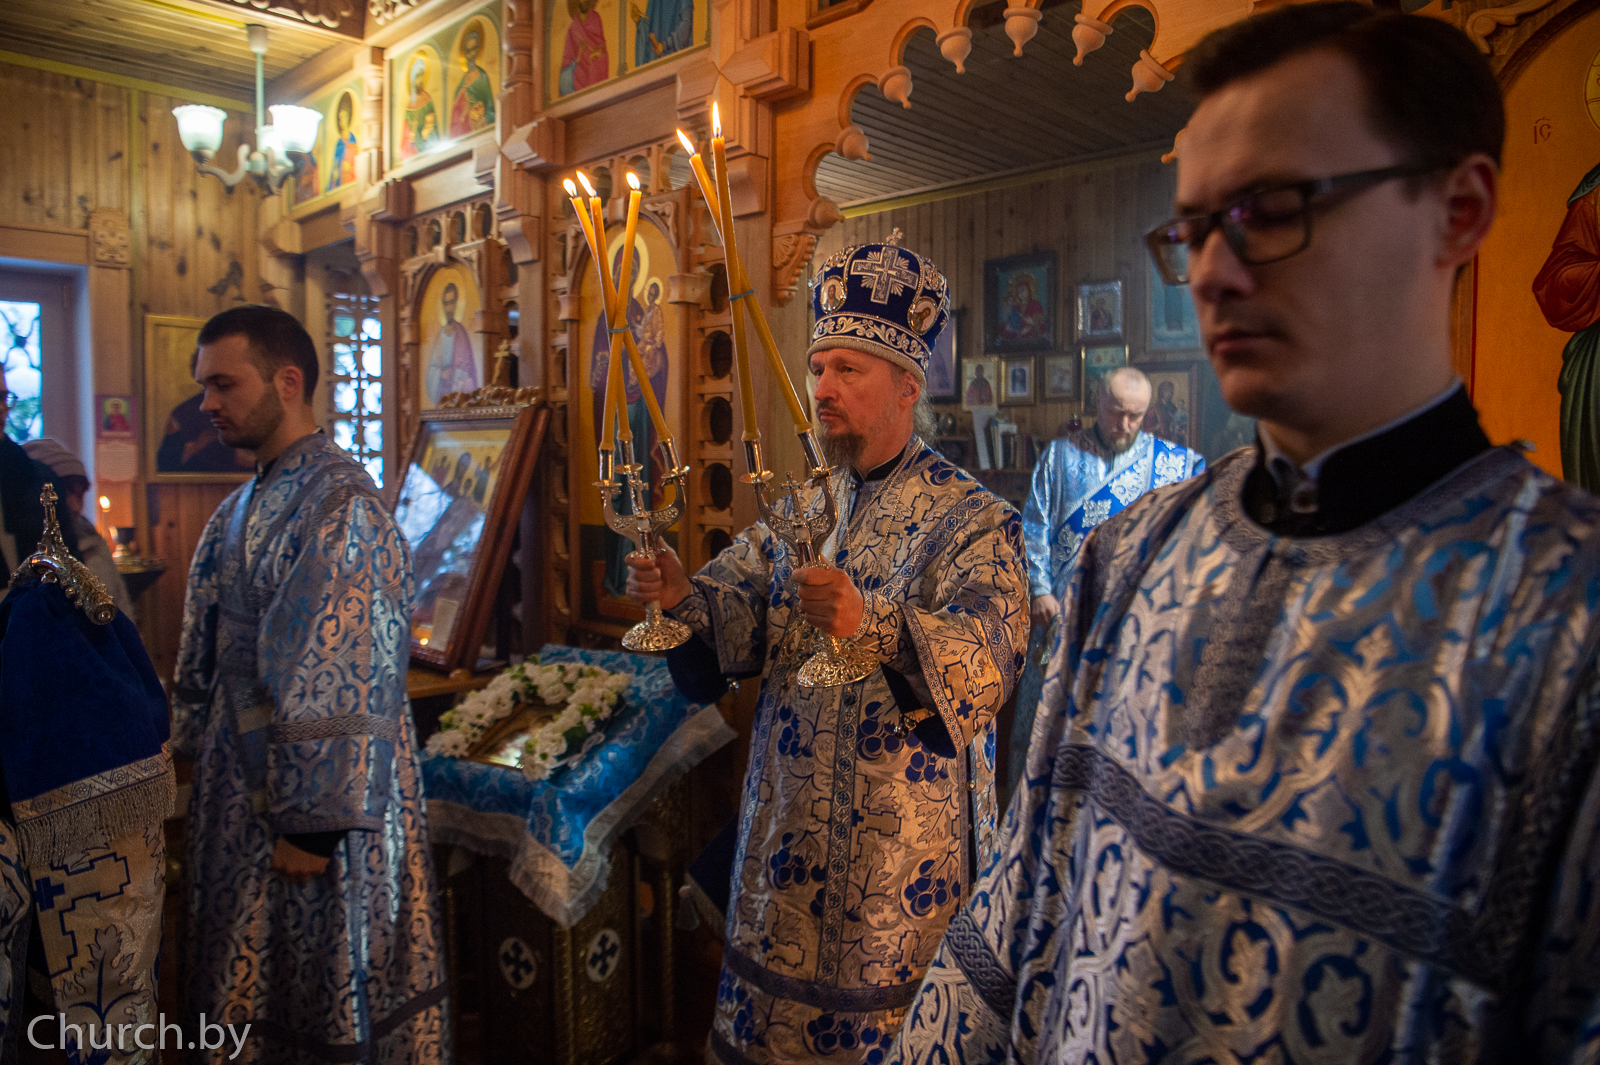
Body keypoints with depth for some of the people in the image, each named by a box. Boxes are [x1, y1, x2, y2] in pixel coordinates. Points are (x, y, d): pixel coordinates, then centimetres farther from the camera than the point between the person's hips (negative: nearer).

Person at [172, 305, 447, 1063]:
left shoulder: (339, 507, -20)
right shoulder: (242, 508, 9)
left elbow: (342, 682, -23)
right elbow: (205, 659, 16)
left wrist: (313, 823, -21)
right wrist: (196, 758, 15)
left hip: (317, 809, -8)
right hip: (244, 792, 9)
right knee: (249, 999, 22)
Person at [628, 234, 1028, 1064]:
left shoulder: (972, 520, -9)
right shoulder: (800, 508, 9)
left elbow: (988, 656, -24)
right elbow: (738, 609, 1)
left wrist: (872, 623, -40)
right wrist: (683, 596, -21)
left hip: (907, 840, -5)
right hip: (788, 824, 5)